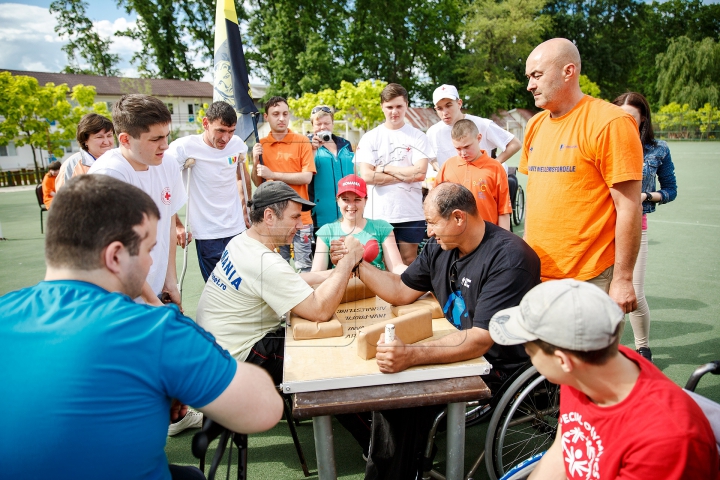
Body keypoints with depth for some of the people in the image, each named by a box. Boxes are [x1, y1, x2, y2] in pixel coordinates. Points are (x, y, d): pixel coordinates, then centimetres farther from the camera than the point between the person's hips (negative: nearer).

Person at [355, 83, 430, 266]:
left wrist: (385, 168, -7)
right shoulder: (370, 138, 4)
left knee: (409, 263, 8)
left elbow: (420, 173, -9)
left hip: (411, 214, 0)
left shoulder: (418, 137, 3)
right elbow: (366, 176, -8)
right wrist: (405, 175, -8)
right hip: (378, 214, 0)